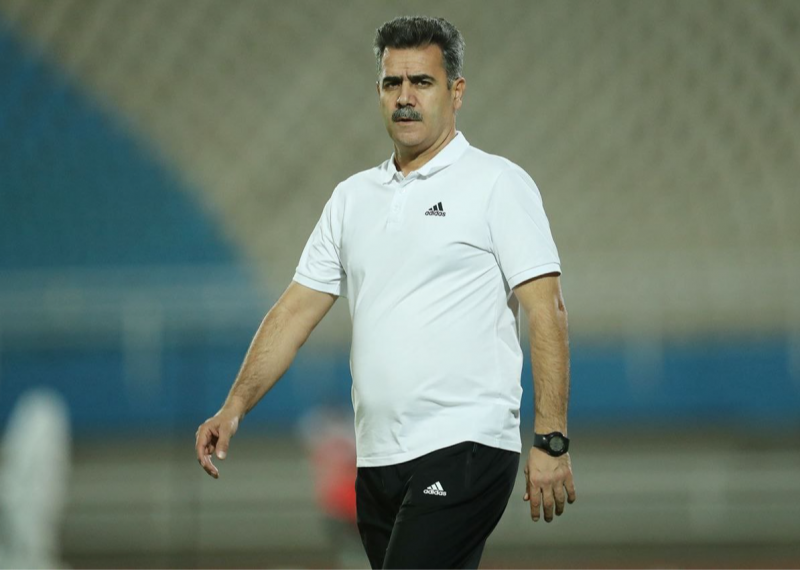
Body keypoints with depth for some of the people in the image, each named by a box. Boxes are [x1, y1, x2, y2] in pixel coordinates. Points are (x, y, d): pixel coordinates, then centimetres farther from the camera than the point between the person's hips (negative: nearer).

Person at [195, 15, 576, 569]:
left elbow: (546, 311, -9)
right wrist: (235, 407, 4)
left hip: (463, 448, -7)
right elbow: (296, 311, 16)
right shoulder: (353, 197, 16)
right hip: (377, 459, 7)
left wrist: (551, 441, -17)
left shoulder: (498, 184, -3)